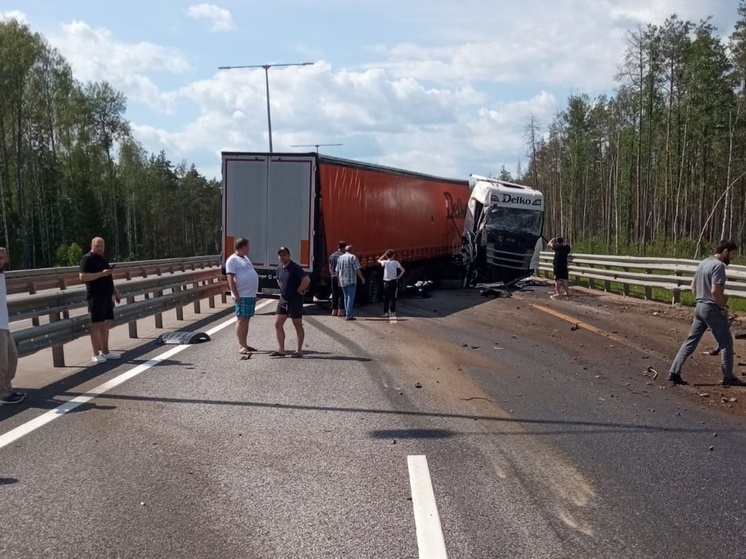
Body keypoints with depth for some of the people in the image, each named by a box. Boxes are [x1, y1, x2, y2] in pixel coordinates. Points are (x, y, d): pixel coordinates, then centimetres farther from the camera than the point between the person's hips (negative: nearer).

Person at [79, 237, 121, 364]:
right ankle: (96, 354, -2)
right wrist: (101, 273, -23)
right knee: (97, 324, -6)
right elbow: (83, 277, -20)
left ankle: (105, 351, 15)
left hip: (107, 295, 8)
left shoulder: (103, 259, 19)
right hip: (96, 296, -8)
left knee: (106, 324, 9)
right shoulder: (87, 259, -8)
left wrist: (115, 292, 24)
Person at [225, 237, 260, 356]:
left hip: (251, 295, 9)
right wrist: (236, 295, -21)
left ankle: (245, 344, 18)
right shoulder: (232, 260, -10)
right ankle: (241, 346, -6)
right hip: (241, 296, -9)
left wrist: (253, 293, 21)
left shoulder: (245, 258, 19)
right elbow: (230, 279, -16)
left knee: (246, 320, 12)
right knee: (241, 319, -7)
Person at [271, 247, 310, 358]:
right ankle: (281, 350, 10)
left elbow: (306, 279, -26)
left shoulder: (295, 268, -16)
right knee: (278, 324, 4)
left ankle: (299, 351, 12)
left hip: (295, 301, -8)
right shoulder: (279, 269, 8)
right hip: (283, 300, 8)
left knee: (298, 325, 4)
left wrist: (299, 290, -15)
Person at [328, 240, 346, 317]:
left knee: (334, 295, 12)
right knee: (342, 295, -1)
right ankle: (340, 311, -4)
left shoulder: (332, 256, 10)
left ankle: (334, 311, 13)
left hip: (333, 277, 6)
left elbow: (330, 268, 14)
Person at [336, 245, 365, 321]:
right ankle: (349, 315, -13)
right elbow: (357, 269, -12)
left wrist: (339, 280, 23)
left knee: (346, 297, 18)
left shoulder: (340, 258, 12)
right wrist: (362, 278, -3)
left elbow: (337, 271, 14)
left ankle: (346, 312, 23)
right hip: (351, 281, -6)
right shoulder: (353, 257, -5)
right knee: (351, 297, -6)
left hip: (342, 281, 6)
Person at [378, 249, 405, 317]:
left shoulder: (385, 262, -6)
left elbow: (379, 260, 14)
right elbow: (402, 270, -8)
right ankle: (393, 312, 5)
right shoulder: (396, 262, -5)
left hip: (386, 282, 0)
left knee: (386, 298, 6)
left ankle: (386, 312, 4)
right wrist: (399, 276, 1)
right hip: (394, 281, 0)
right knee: (393, 297, 7)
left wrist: (384, 254, 9)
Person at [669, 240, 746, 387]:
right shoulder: (719, 265, -16)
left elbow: (693, 285, 19)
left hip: (700, 307, 8)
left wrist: (701, 299, 17)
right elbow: (715, 291, -23)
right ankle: (728, 378, 9)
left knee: (691, 341, 9)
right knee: (726, 342, 3)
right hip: (712, 309, -8)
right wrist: (723, 308, -12)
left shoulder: (703, 263, 12)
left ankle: (674, 372, 5)